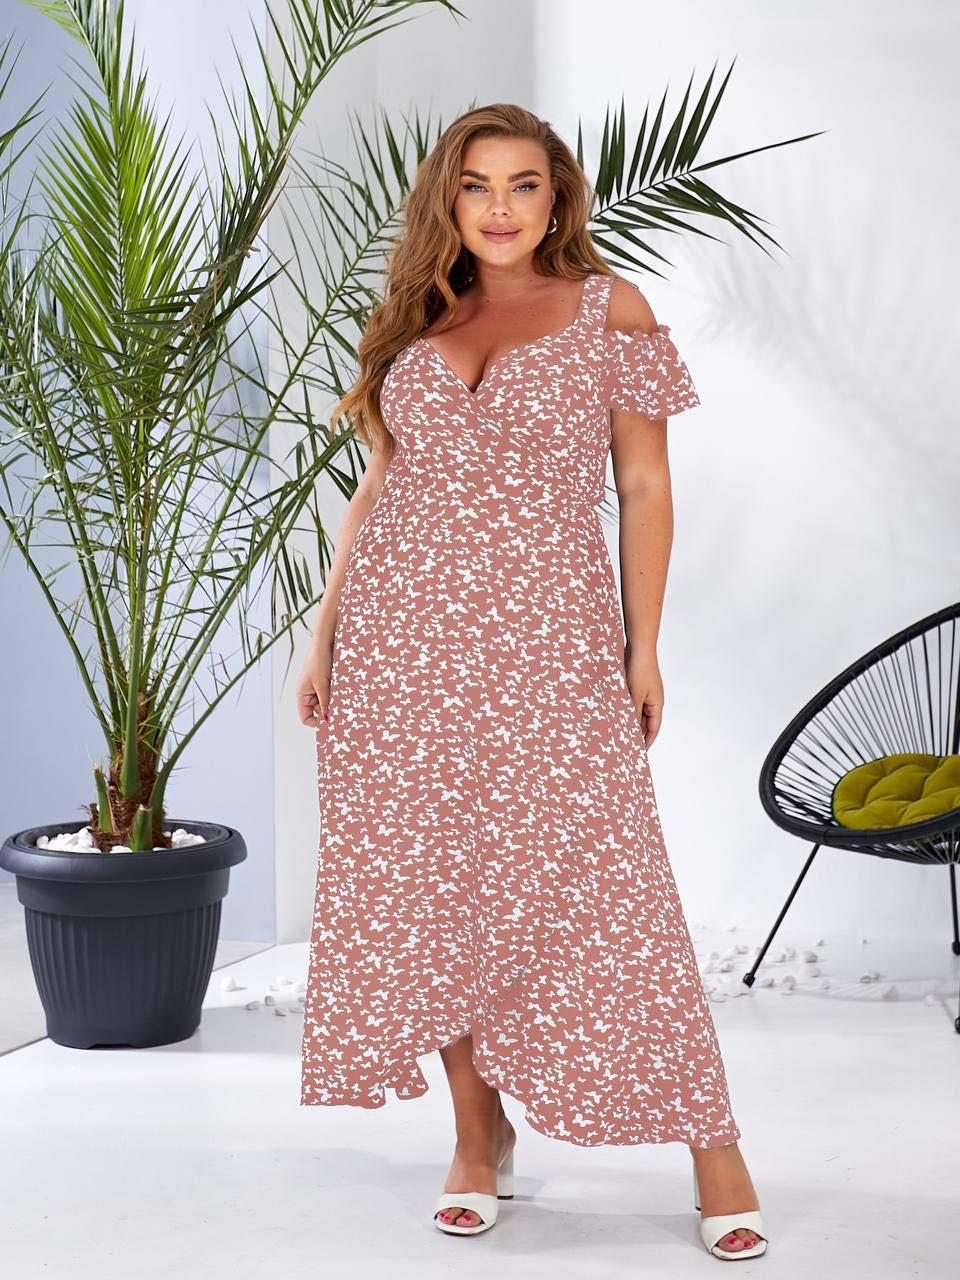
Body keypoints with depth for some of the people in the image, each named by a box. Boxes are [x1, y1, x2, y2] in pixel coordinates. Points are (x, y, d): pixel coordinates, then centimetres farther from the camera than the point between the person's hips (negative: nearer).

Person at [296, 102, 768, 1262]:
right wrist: (325, 632, 10)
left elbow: (644, 486, 2)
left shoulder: (610, 309, 3)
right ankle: (479, 1134, 20)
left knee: (599, 884, -6)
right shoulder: (413, 324, 13)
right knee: (430, 885, 5)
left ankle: (711, 1145, 6)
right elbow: (378, 484, 15)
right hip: (404, 635, 4)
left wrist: (644, 648, -3)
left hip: (548, 639, -4)